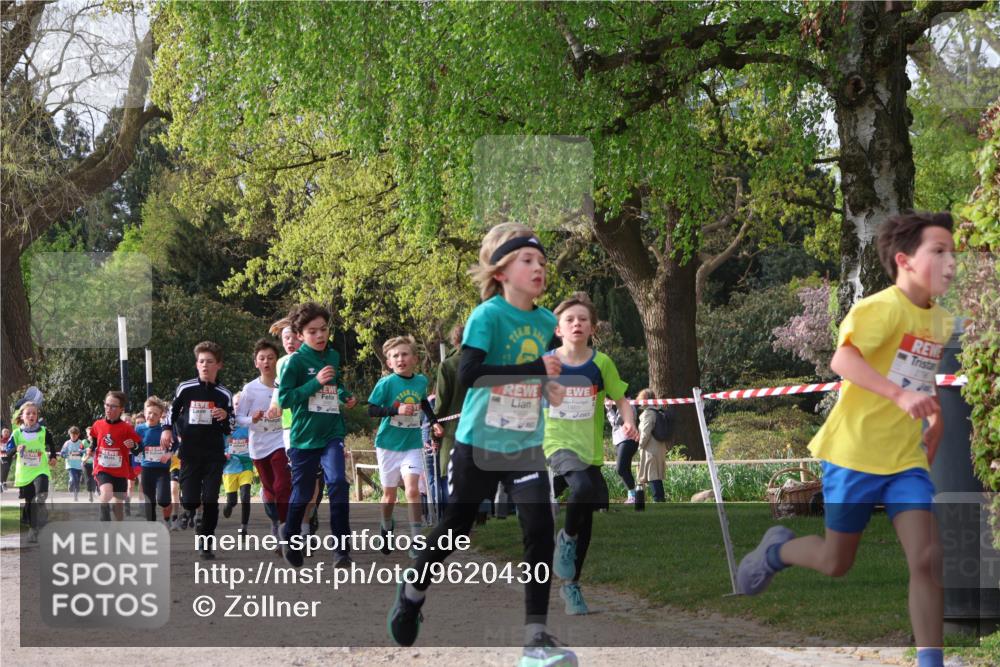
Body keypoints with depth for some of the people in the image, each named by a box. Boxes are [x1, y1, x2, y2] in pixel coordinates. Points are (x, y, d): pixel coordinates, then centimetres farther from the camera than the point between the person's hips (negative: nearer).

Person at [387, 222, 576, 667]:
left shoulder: (547, 322, 3)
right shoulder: (487, 315, -15)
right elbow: (469, 373, -28)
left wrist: (550, 389, -1)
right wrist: (535, 369, -31)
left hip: (526, 445, 4)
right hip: (478, 444, -4)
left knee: (540, 530, -12)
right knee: (455, 527, 12)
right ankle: (413, 591, 41)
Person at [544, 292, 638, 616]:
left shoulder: (601, 363, -1)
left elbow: (620, 398, 7)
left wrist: (629, 421, -12)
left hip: (590, 449, 3)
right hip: (558, 443, -3)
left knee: (586, 517, 8)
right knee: (582, 485, -33)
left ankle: (572, 585, 26)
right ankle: (566, 537, -4)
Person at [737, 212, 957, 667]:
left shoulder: (941, 320, 7)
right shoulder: (883, 306, -17)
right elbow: (842, 360, -32)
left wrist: (936, 417, 12)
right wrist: (900, 395, -40)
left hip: (905, 458, 6)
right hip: (854, 452, -5)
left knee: (927, 558, -11)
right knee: (836, 563, 11)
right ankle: (777, 549, 41)